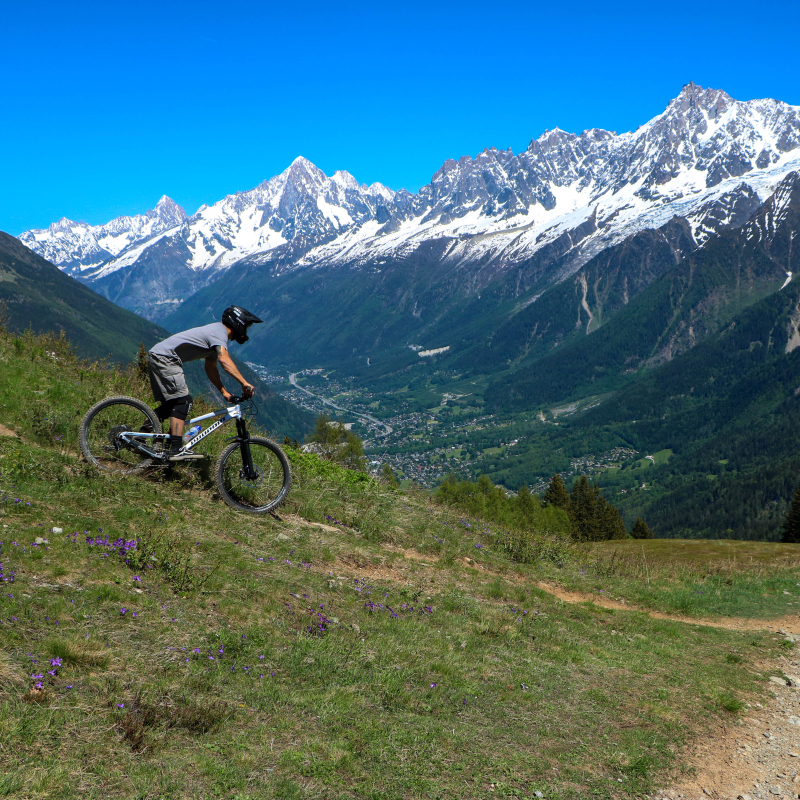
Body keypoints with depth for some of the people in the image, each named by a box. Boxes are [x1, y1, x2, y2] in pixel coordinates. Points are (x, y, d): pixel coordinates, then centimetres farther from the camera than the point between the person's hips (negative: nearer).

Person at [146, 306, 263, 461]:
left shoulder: (215, 332, 19)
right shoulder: (219, 332, -13)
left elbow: (211, 368, 21)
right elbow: (224, 359, -32)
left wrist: (224, 392, 12)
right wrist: (244, 383, -39)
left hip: (156, 356, 11)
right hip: (164, 357, -11)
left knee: (170, 404, 15)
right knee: (183, 401, -16)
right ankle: (177, 450, -22)